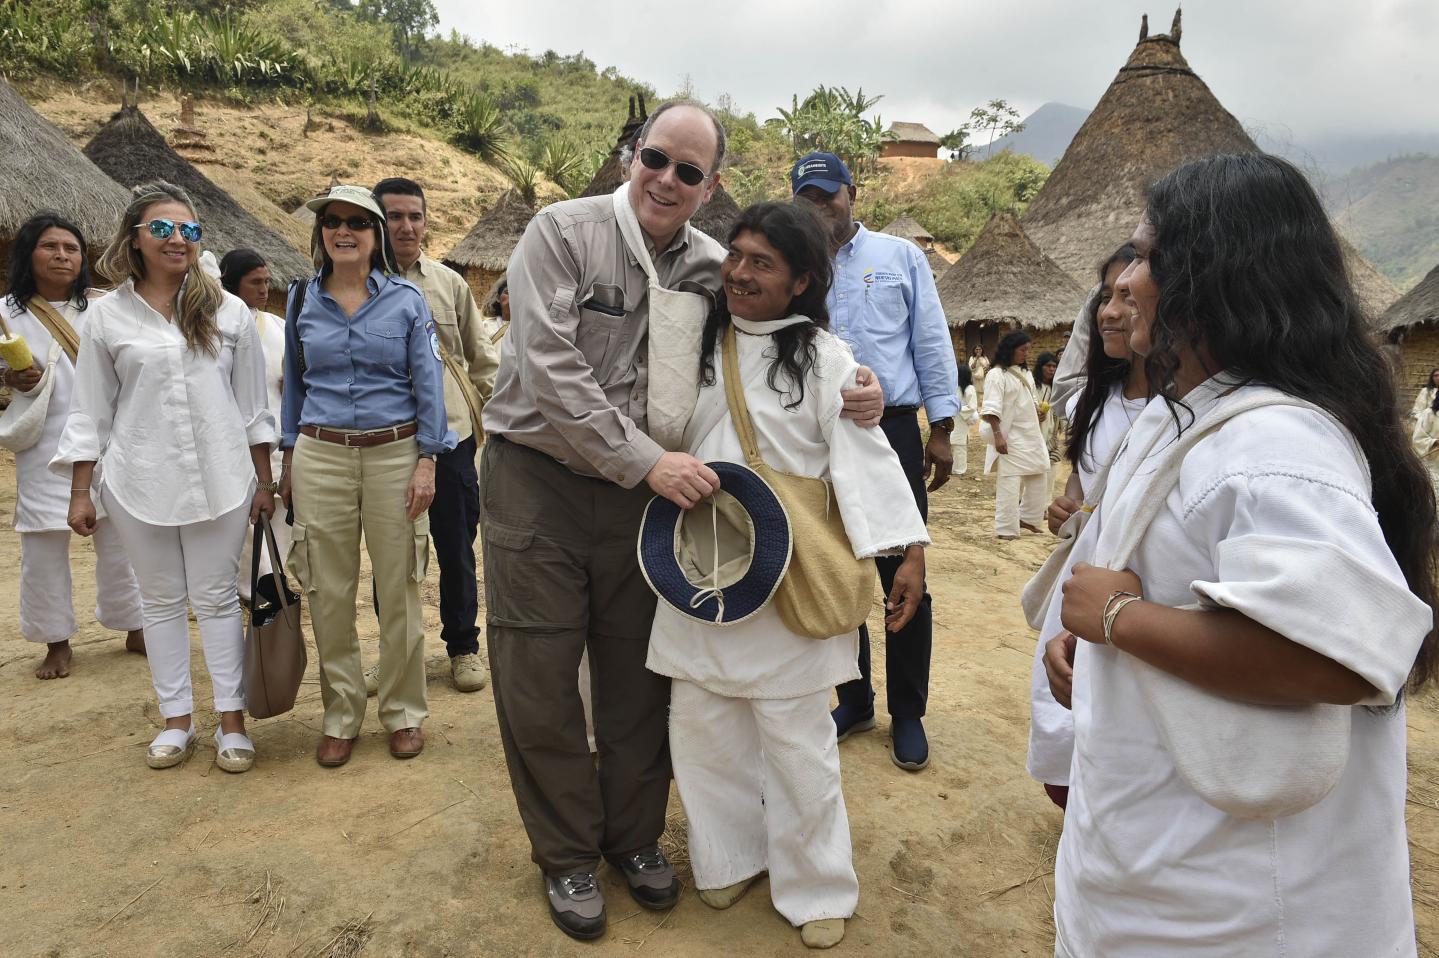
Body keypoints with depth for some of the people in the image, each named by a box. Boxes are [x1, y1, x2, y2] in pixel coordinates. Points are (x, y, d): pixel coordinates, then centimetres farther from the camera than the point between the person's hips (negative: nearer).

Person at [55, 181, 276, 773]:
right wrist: (79, 493, 3)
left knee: (217, 598, 5)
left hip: (218, 479, -1)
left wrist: (263, 480, 4)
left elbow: (251, 403, 5)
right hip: (140, 481, 1)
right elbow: (91, 411, 5)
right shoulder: (107, 315, 2)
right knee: (161, 601, 10)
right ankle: (177, 720, 23)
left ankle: (232, 722, 14)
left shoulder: (228, 312, 2)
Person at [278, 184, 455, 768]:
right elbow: (293, 384, 14)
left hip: (394, 452, -2)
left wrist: (426, 462, -7)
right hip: (321, 457, 2)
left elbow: (428, 384, 0)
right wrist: (288, 461, 10)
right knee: (330, 593, 6)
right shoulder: (302, 300, 8)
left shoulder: (406, 299, 1)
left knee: (399, 588, 3)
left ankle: (403, 713, 20)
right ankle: (340, 716, 21)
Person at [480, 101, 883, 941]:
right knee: (538, 679, 5)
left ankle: (635, 834, 35)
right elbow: (550, 369, -19)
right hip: (538, 481, -2)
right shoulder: (563, 233, -9)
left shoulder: (714, 269, 2)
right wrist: (646, 460, -23)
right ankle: (568, 854, 27)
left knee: (638, 676, 12)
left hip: (646, 492, 3)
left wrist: (850, 395, -10)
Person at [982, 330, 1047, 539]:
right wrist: (998, 435, -24)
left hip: (1032, 435, 9)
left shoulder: (1025, 373, 15)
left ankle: (1026, 518, 28)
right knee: (1010, 483, -8)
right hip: (1011, 438, -8)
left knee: (1038, 479, 13)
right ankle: (1006, 528, -1)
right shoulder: (997, 375, -10)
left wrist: (1040, 410, 4)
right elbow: (991, 410, -17)